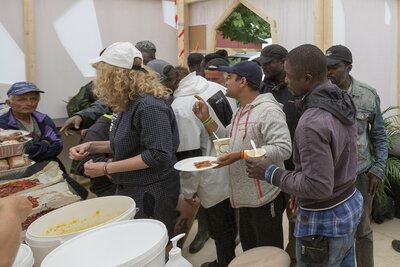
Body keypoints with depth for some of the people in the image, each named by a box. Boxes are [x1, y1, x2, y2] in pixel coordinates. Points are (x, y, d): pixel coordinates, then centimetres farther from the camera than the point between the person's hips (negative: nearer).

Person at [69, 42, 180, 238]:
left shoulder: (149, 106, -23)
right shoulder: (128, 103, 6)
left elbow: (158, 155, -27)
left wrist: (106, 168, -23)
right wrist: (92, 146, 3)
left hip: (151, 193, -9)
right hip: (128, 189, 9)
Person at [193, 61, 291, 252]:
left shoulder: (268, 110, -19)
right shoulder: (240, 111, 11)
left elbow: (283, 149, -28)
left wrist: (241, 155, -31)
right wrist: (206, 118, 6)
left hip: (264, 199, -9)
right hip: (245, 198, 9)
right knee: (249, 254, 23)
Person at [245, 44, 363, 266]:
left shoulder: (312, 123, -30)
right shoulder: (343, 102, -1)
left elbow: (318, 187, -28)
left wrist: (270, 173, -18)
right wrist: (300, 192, 14)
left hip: (325, 220, -8)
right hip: (350, 204, 8)